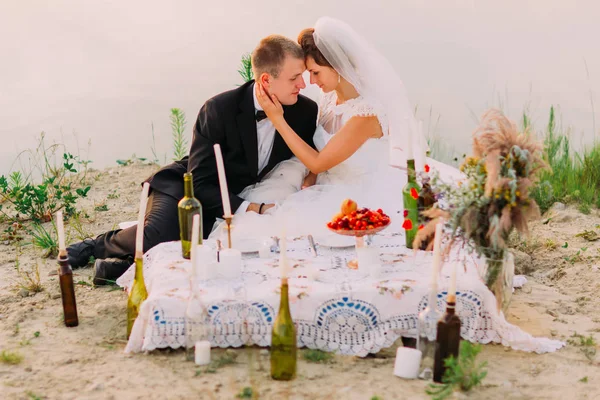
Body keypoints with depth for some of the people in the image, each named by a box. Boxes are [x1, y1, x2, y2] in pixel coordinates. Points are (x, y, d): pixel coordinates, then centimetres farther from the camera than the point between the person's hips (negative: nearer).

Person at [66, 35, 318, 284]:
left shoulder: (306, 112, -10)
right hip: (187, 187, -3)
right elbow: (200, 182, -20)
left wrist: (308, 178, -14)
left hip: (239, 197, 3)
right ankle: (104, 244, 0)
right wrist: (251, 208, -30)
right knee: (159, 237, -33)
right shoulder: (219, 109, -21)